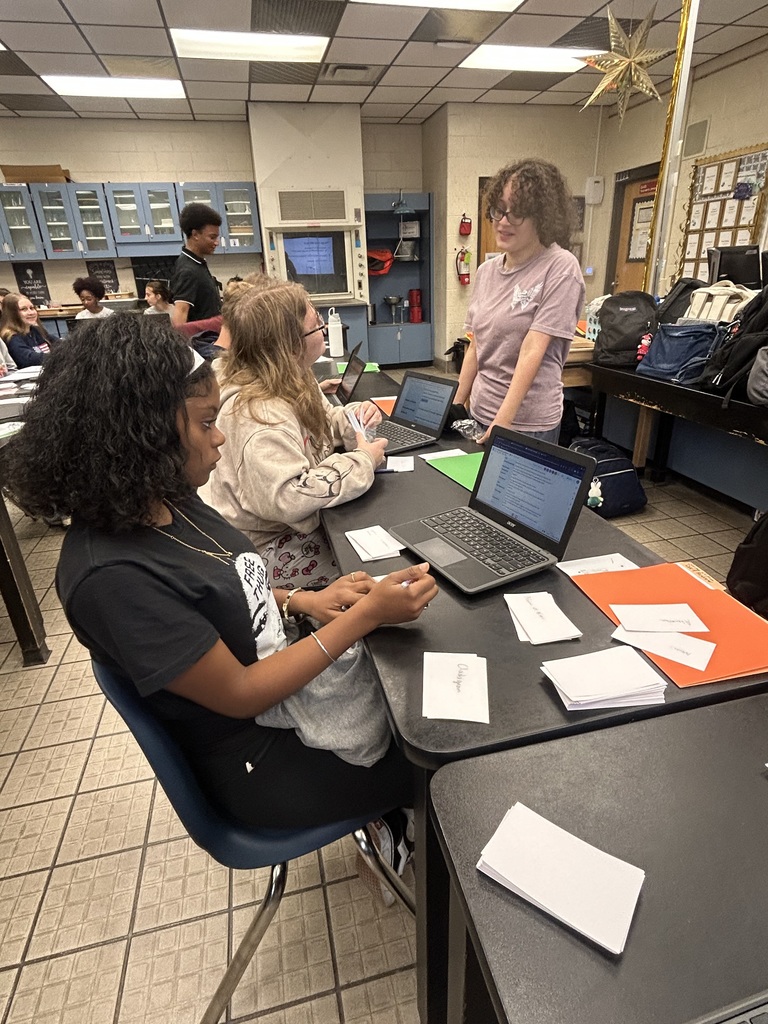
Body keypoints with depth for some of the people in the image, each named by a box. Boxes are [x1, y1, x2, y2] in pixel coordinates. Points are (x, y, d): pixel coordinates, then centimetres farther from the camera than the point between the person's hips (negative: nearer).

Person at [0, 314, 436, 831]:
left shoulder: (170, 500, -8)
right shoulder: (111, 576, -33)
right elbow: (239, 694, -26)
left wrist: (302, 601, -8)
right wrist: (366, 615, -27)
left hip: (281, 667, 7)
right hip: (261, 762, -6)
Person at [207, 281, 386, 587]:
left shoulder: (288, 384, 1)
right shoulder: (258, 416, -31)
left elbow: (322, 424, 19)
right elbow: (288, 499, -39)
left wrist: (354, 415, -5)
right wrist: (361, 462, -28)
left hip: (302, 524, 9)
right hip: (271, 549, -9)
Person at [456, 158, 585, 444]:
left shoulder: (560, 268, -10)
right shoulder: (486, 271, 8)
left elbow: (532, 351, -18)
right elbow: (475, 348, 11)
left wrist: (502, 423, -22)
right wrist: (456, 407, 8)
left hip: (528, 423, -5)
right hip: (479, 414, 6)